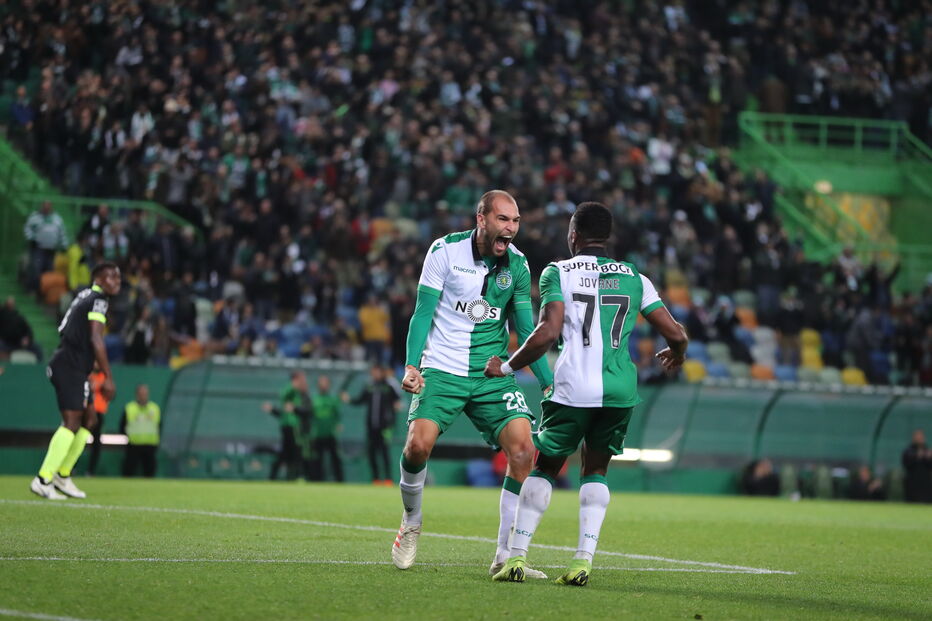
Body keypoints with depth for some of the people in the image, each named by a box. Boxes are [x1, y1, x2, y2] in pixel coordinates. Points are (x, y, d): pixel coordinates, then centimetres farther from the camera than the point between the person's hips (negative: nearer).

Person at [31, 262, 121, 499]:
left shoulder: (84, 296, 19)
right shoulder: (98, 300, -9)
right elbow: (96, 339, -17)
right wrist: (108, 377, -16)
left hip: (70, 367, 10)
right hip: (70, 367, -10)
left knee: (88, 419, 13)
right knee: (72, 422, -14)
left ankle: (63, 475, 15)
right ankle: (43, 480, -17)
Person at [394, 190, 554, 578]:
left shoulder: (517, 265, 4)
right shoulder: (445, 250, -5)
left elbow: (526, 331, 11)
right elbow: (423, 312, -3)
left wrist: (548, 384, 5)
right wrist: (412, 365, -14)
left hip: (494, 375, 3)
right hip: (443, 369, -3)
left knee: (523, 450, -15)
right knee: (419, 444, -22)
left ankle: (505, 557, -6)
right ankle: (411, 521, 10)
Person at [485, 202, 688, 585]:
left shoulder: (557, 273, 4)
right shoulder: (634, 278, 13)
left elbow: (548, 333, -10)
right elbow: (675, 334, 10)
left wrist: (507, 367, 2)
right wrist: (676, 354, 34)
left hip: (573, 389, -3)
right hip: (621, 390, 3)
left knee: (545, 467, 13)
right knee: (595, 470, 18)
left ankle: (516, 557, 7)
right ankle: (584, 560, 3)